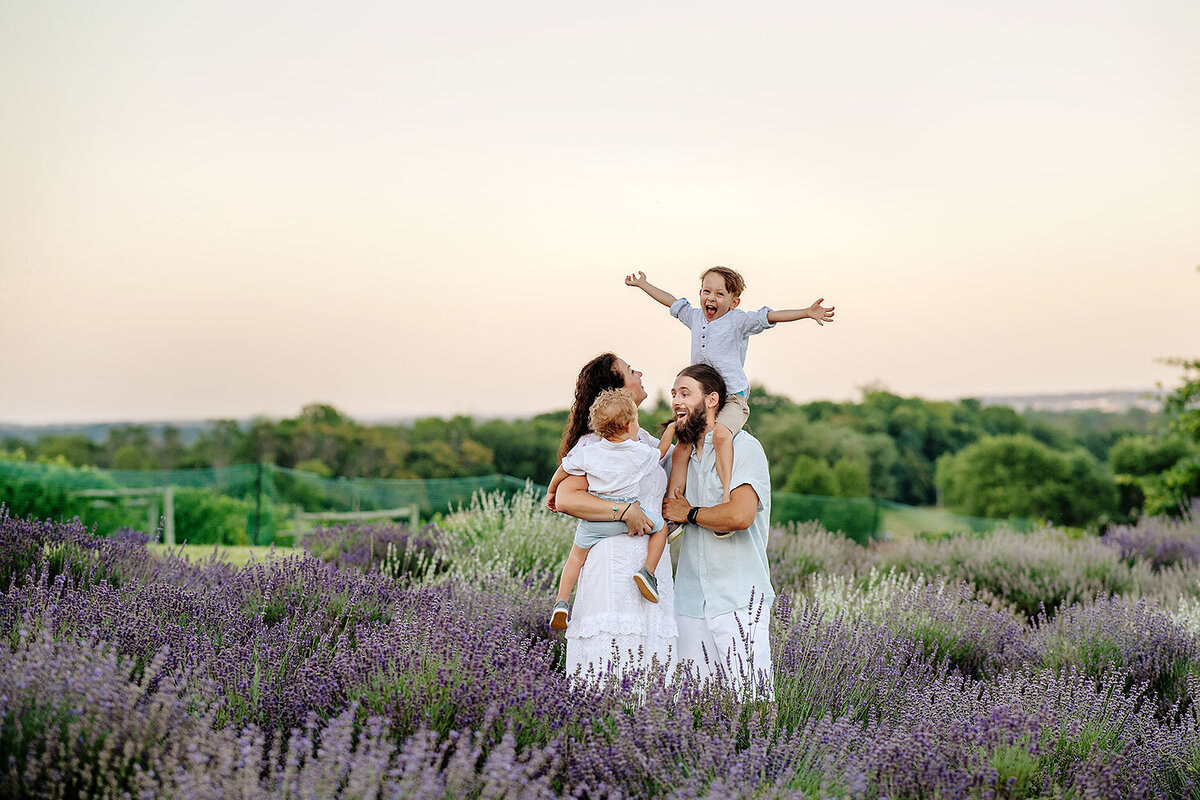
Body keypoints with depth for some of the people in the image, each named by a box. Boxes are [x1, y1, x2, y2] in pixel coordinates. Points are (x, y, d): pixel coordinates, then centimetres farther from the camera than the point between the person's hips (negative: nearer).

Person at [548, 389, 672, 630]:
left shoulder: (587, 454, -4)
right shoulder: (642, 453, -6)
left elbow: (562, 472, 8)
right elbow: (659, 454, 16)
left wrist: (551, 493, 26)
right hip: (629, 512, -2)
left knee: (576, 558, 19)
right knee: (660, 526, 20)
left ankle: (561, 602, 9)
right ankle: (647, 571, 1)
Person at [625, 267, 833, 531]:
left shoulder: (739, 320, -3)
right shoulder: (695, 317, 14)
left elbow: (770, 316, -15)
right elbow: (672, 301, 29)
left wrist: (807, 312, -28)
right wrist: (642, 283, 42)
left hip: (732, 399, -6)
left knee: (721, 434, -34)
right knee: (681, 448, -5)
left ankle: (727, 496, -38)